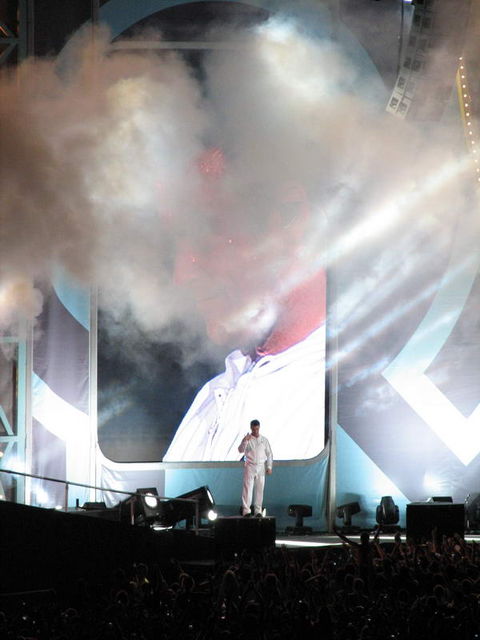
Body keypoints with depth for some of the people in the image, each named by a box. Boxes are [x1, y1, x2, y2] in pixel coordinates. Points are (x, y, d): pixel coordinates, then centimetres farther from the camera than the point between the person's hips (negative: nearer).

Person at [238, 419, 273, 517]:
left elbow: (269, 454, 12)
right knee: (248, 488, -9)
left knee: (260, 489, 2)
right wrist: (245, 441, -24)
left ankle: (258, 510, 7)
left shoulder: (264, 440, 10)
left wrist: (269, 467, 4)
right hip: (250, 467, -2)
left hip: (261, 468, 2)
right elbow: (241, 450, -9)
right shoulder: (247, 439, 3)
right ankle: (246, 510, -11)